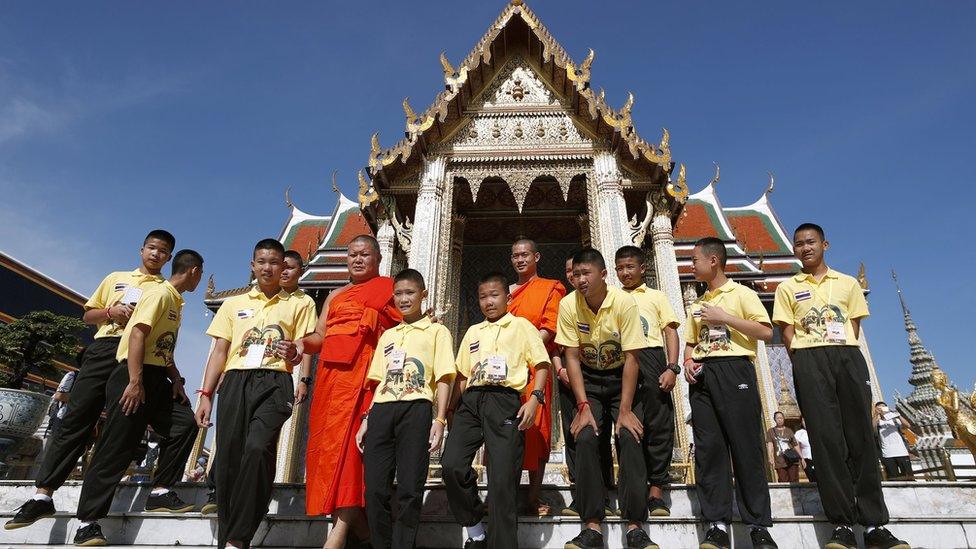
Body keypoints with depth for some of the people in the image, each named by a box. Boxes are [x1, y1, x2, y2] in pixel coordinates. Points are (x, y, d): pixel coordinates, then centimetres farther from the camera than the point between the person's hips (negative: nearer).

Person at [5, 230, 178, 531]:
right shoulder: (115, 278, 23)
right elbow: (88, 315, 21)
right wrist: (111, 312, 0)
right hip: (105, 348, 2)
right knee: (77, 417, -3)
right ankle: (43, 494, 1)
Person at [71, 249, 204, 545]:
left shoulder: (176, 302, 19)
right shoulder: (160, 293, -9)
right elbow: (137, 334, -19)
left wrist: (176, 379, 10)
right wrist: (135, 382, -25)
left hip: (157, 378, 9)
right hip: (135, 375, -9)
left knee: (184, 423, -3)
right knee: (117, 448, -6)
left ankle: (161, 492, 6)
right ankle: (87, 523, 2)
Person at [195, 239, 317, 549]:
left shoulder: (298, 305, 14)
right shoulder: (233, 304, 21)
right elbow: (219, 352, 16)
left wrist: (295, 355, -14)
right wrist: (206, 394, 6)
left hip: (275, 382, -3)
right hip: (235, 382, 3)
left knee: (258, 447, -24)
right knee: (227, 458, -3)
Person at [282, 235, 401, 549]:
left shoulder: (390, 288, 13)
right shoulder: (335, 296, 27)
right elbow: (320, 336, 17)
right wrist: (301, 343, -2)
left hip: (364, 373, -5)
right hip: (331, 371, 5)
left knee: (348, 439, -17)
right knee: (327, 440, -1)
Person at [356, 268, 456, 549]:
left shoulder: (436, 331, 8)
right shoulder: (387, 335, 23)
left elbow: (443, 378, 0)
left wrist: (440, 419, -10)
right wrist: (366, 419, 14)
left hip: (416, 409, -4)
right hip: (381, 411, 5)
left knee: (409, 488, -5)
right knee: (375, 488, 1)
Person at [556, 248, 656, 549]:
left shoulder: (624, 302, -20)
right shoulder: (568, 305, -14)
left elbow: (631, 358, -17)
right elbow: (572, 357, -10)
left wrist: (625, 409, -19)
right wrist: (583, 406, -16)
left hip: (622, 378, -1)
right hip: (588, 380, 1)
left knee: (630, 437, -18)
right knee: (585, 438, -16)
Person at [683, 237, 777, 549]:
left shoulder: (741, 293, 6)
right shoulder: (697, 305, 22)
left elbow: (766, 332, -5)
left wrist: (724, 317, -10)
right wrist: (687, 362, 2)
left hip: (734, 370, -5)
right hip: (702, 375, 5)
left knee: (745, 445, -6)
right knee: (709, 447, -1)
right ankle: (717, 523, 2)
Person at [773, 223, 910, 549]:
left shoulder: (848, 283, 18)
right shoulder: (787, 288, 13)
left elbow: (855, 326, 12)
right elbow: (787, 333, 6)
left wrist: (845, 354, -2)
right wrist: (804, 364, -5)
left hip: (848, 357, 2)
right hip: (809, 361, -1)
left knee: (860, 435, -3)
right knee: (826, 437, -7)